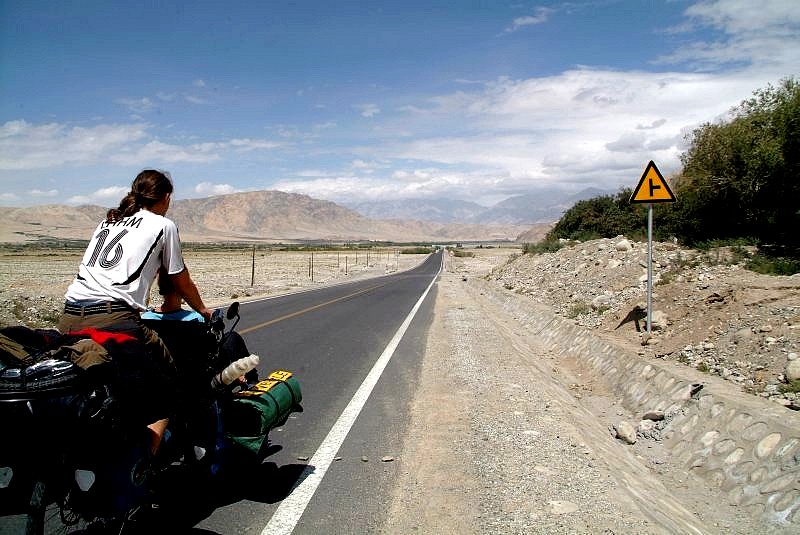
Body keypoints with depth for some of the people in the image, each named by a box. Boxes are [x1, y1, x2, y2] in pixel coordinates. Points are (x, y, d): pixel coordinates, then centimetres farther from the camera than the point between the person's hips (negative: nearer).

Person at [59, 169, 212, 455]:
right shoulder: (163, 225, 9)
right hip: (113, 318, -7)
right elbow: (182, 283, 17)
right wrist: (202, 310, 36)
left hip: (69, 316, 7)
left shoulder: (108, 221, 27)